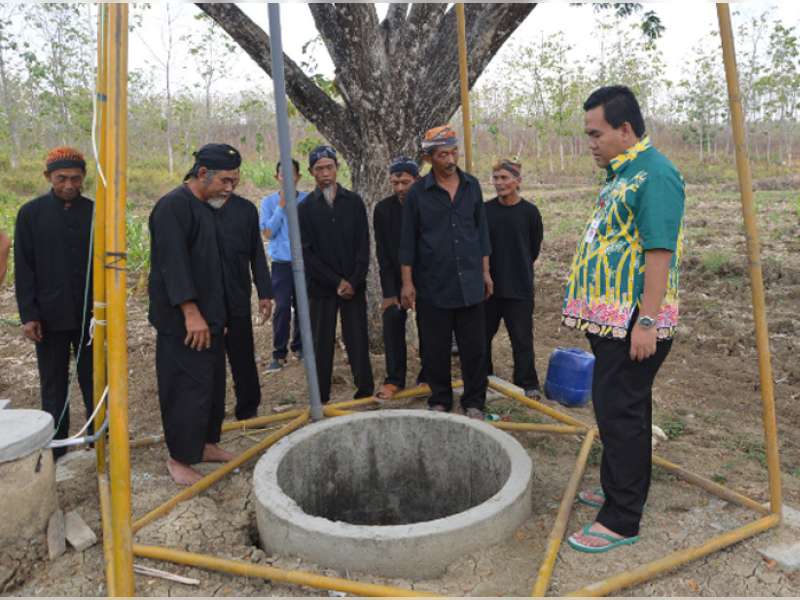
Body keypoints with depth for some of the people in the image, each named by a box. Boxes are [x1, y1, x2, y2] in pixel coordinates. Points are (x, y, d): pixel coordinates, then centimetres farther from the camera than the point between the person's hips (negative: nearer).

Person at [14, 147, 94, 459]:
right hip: (50, 315, 0)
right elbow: (23, 268, 0)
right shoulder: (31, 213, 0)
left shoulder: (95, 212, 2)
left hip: (90, 313, 1)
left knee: (93, 378, 10)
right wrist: (28, 314, -6)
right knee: (53, 383, 10)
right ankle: (55, 444, 21)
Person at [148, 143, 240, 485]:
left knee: (212, 385, 15)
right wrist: (191, 312, -25)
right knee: (188, 389, -4)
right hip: (183, 321, -9)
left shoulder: (206, 208, 16)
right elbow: (173, 263, -22)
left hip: (208, 318, 10)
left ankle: (207, 444, 29)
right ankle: (179, 458, 10)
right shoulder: (173, 206, -14)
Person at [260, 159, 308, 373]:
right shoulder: (269, 202, 2)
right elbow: (268, 233, -5)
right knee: (282, 308, -6)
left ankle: (299, 347, 22)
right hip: (281, 264, -1)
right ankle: (279, 354, 3)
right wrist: (281, 206, -9)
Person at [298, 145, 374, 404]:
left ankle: (366, 391, 17)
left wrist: (353, 281, -10)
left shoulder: (354, 201, 5)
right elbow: (306, 253, -4)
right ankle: (320, 399, 14)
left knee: (358, 341, 4)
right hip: (321, 288, 0)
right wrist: (336, 282, -11)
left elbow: (363, 245, 1)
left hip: (354, 285, 1)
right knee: (322, 344, 4)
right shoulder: (305, 208, 2)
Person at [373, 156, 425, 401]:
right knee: (392, 324, -3)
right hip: (395, 279, 1)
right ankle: (394, 379, 9)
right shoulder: (383, 209, -6)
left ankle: (428, 376, 18)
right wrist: (389, 292, -11)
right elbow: (382, 253, -6)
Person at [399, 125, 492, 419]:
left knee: (474, 347, 6)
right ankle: (440, 400, 24)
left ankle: (474, 402, 20)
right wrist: (407, 282, -3)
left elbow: (481, 230, 11)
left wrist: (485, 271, 9)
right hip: (433, 285, -2)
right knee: (436, 349, 7)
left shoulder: (472, 186, 5)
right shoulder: (418, 192, -3)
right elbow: (408, 240, 0)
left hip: (469, 282, 2)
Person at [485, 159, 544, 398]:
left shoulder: (529, 211, -4)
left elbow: (534, 249, 6)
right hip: (488, 284, 3)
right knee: (482, 334, 12)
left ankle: (528, 384, 19)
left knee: (522, 338, 4)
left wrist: (519, 269, 11)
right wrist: (486, 271, 4)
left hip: (520, 287, -2)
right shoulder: (486, 210, 0)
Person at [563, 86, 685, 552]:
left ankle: (622, 521, 8)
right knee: (621, 409, 19)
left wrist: (646, 321, -24)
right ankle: (623, 491, 34)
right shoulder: (622, 174, 16)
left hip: (634, 322, -10)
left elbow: (660, 251, -22)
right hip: (612, 319, 10)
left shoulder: (655, 173, -15)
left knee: (620, 413, -4)